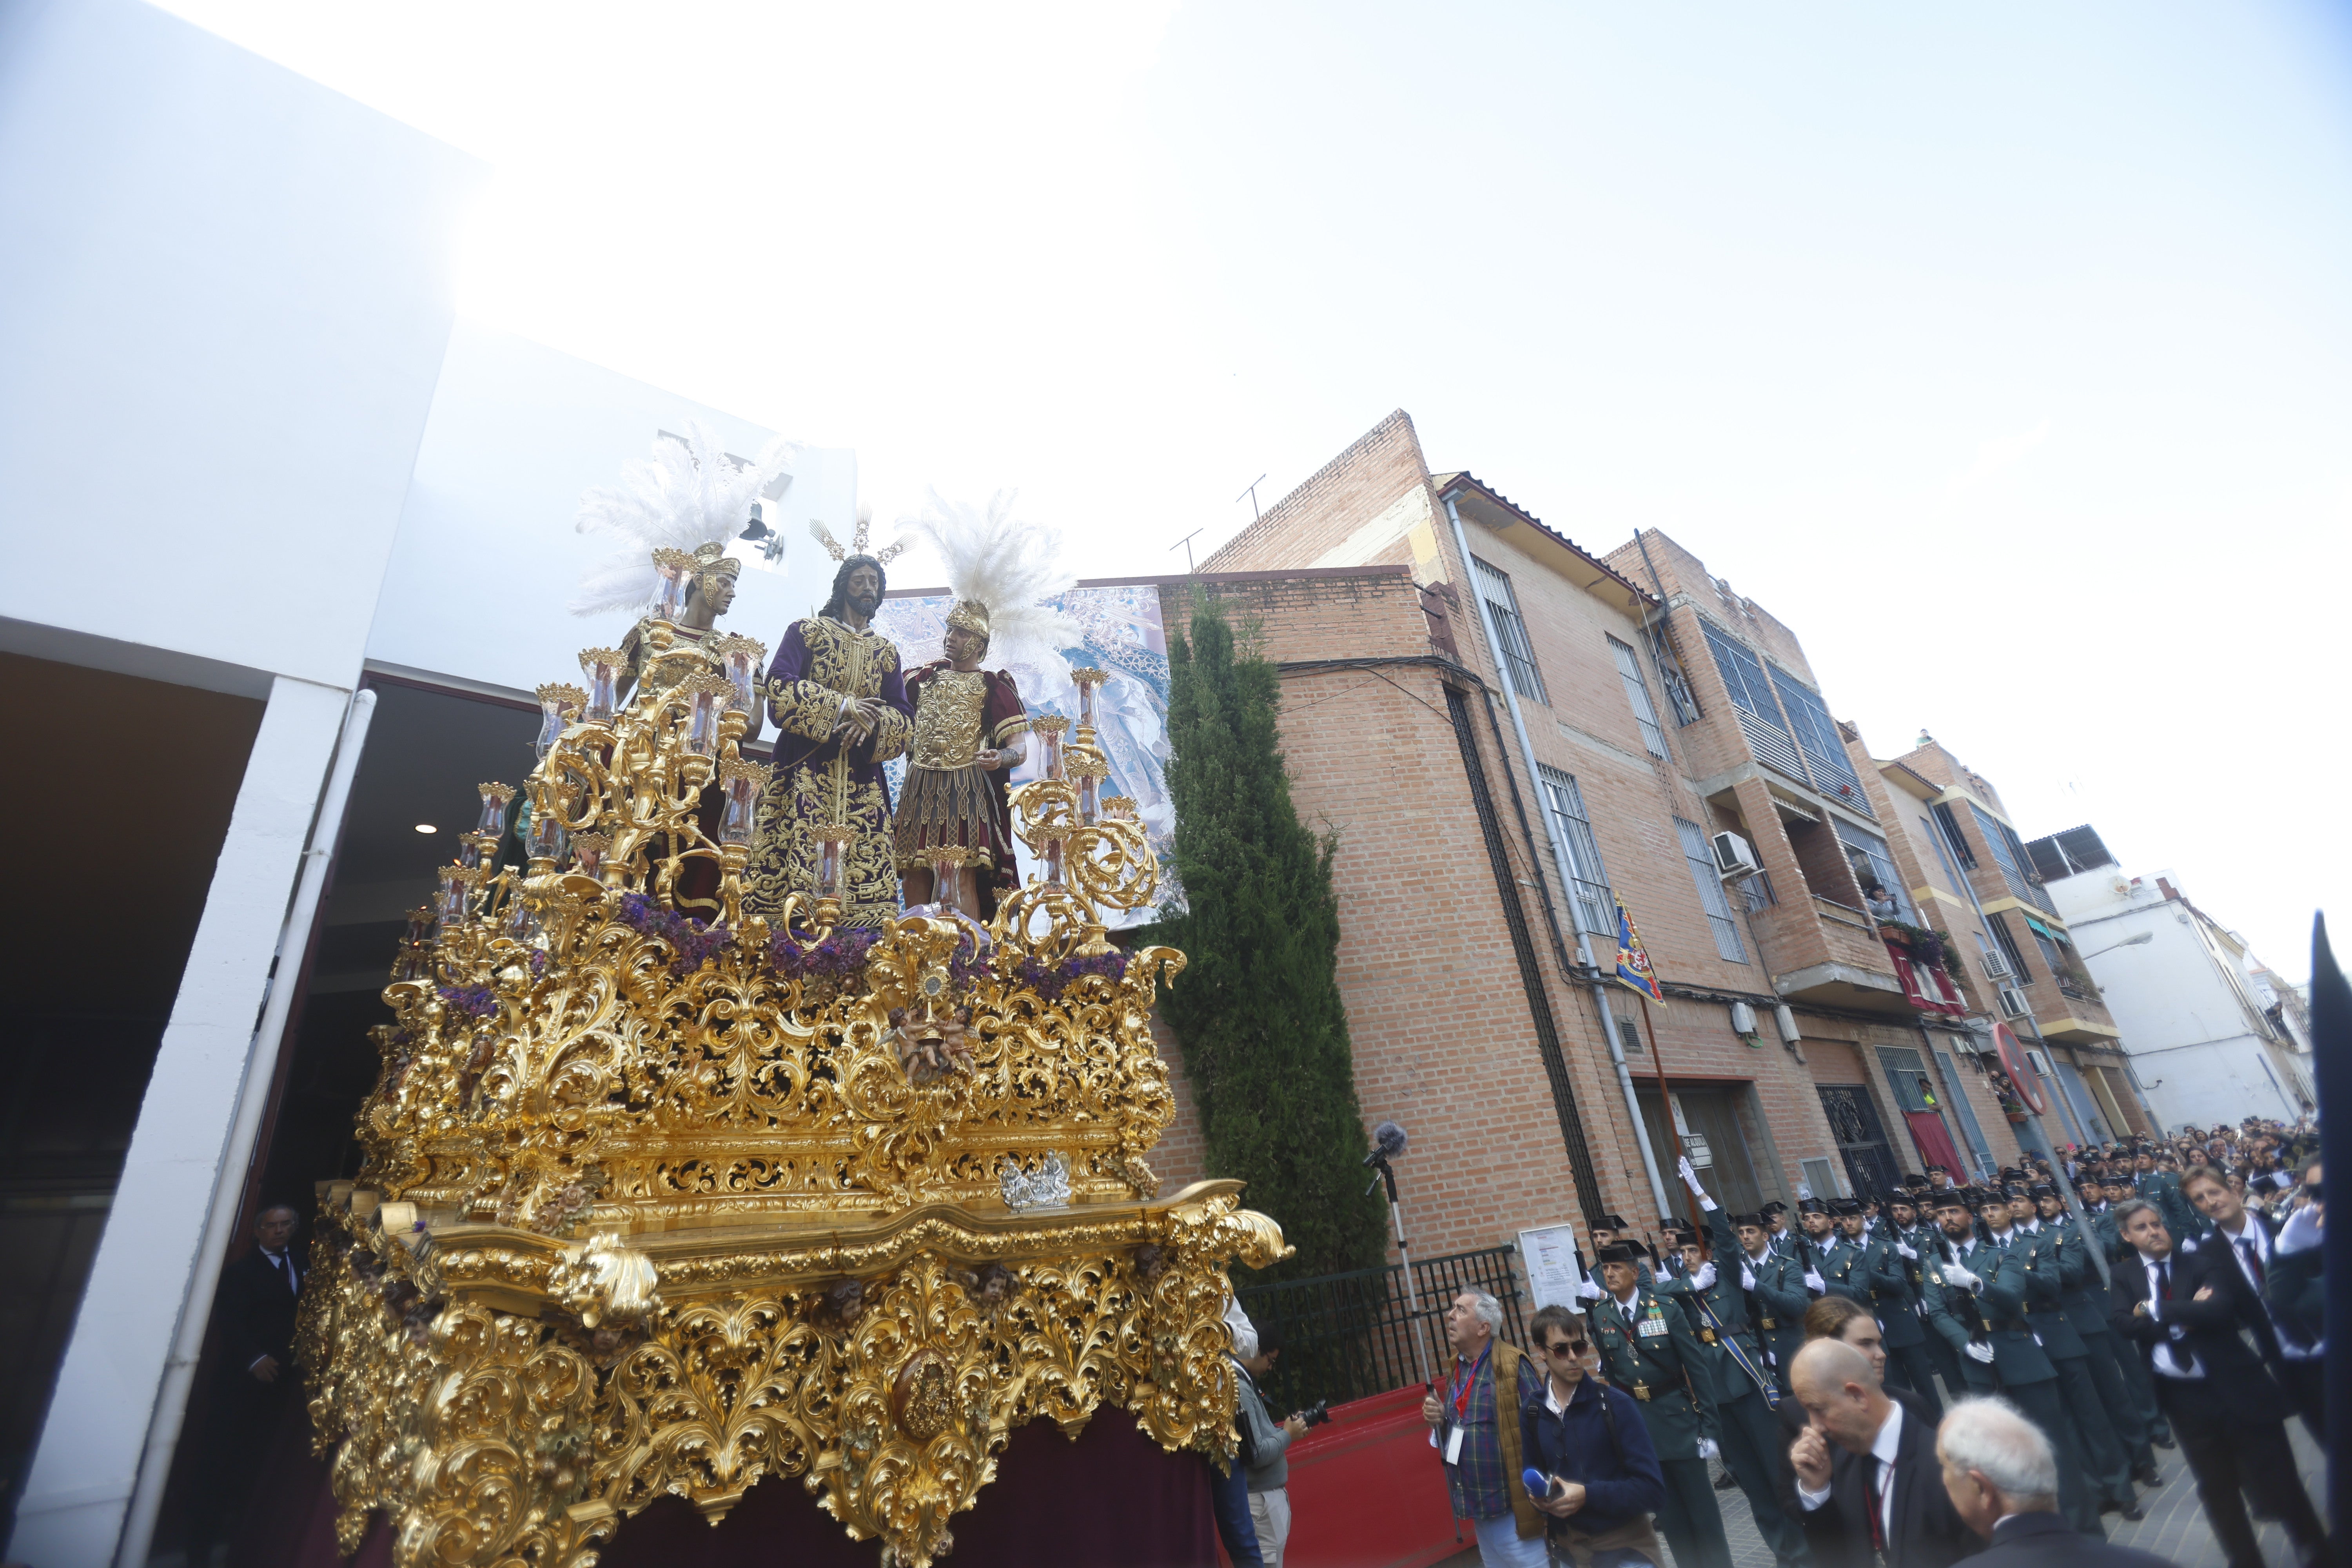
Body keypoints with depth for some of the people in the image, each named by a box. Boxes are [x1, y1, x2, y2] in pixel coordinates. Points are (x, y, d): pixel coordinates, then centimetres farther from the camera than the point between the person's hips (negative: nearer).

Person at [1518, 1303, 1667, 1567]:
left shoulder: (1616, 1404, -15)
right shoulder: (1531, 1414, -4)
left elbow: (1652, 1491, -16)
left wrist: (1587, 1495, -23)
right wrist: (1539, 1495, -13)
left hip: (1624, 1546, -3)